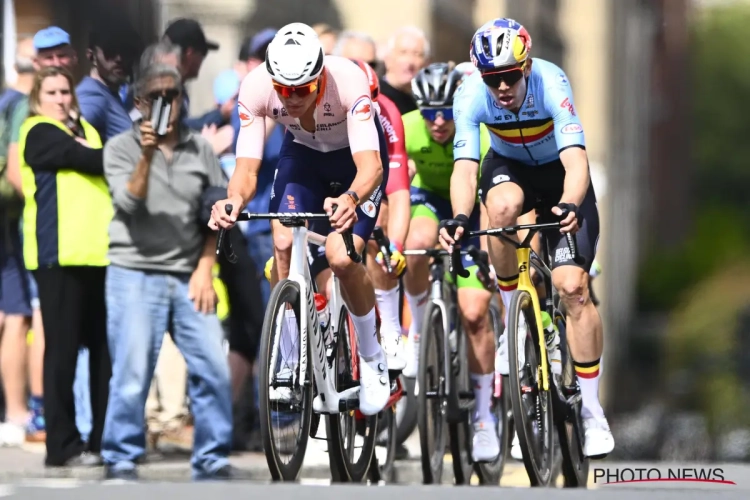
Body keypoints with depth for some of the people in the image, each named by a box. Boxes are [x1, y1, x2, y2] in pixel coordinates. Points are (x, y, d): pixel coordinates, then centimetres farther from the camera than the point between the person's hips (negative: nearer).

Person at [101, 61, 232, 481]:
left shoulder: (200, 149, 9)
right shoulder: (121, 148, 2)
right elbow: (130, 203, -11)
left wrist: (205, 269, 2)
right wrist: (147, 156, -24)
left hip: (189, 277, 3)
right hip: (135, 275, -3)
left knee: (213, 367, -3)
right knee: (132, 373, -6)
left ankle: (213, 460, 8)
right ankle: (122, 461, 5)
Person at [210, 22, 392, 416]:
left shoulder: (347, 81, -39)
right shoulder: (256, 87, -31)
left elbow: (371, 165, -45)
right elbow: (247, 167, -31)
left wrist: (350, 200, -67)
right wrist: (234, 201, -53)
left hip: (355, 153, -3)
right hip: (303, 152, 3)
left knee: (341, 257, -20)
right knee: (283, 244, -18)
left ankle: (372, 360, 5)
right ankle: (292, 367, -3)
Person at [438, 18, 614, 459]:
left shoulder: (551, 84, -33)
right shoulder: (471, 96, -27)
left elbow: (576, 160, -42)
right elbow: (465, 168, -34)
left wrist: (570, 206, -61)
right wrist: (460, 219, -53)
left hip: (560, 173, -1)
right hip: (509, 166, 2)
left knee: (573, 287, -13)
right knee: (502, 207, -37)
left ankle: (593, 413, -5)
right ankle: (511, 315, -14)